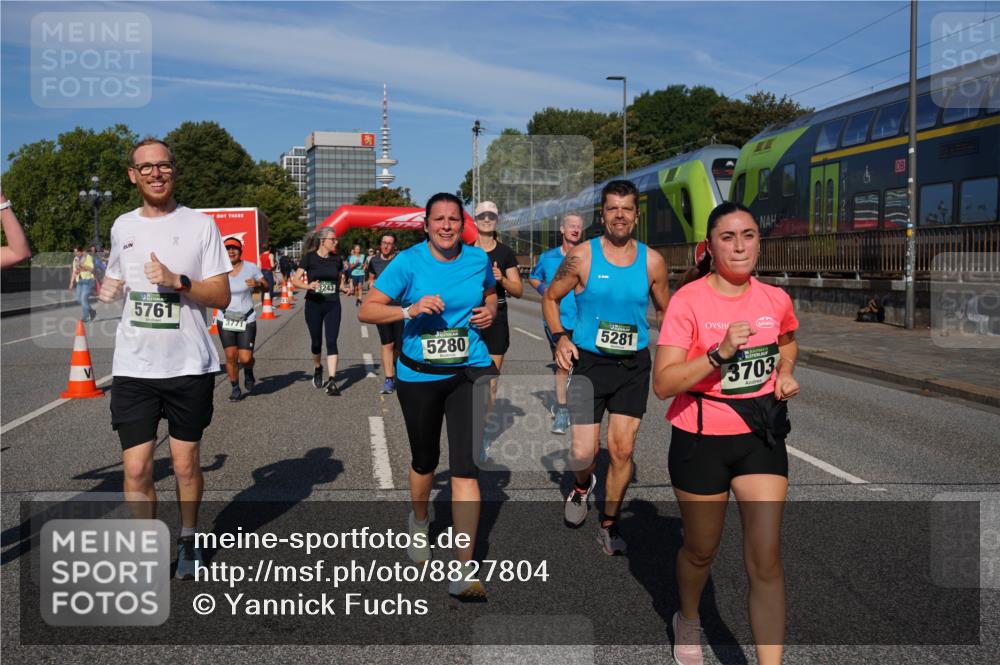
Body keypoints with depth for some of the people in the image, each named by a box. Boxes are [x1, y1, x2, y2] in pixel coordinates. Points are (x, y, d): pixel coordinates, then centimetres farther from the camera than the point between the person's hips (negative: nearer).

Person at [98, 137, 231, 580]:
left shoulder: (200, 225, -2)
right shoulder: (122, 227, 9)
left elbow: (221, 297, -4)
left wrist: (177, 281, -19)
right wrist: (106, 290, 2)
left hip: (189, 365, -2)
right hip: (133, 368, 2)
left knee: (186, 463, 9)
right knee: (136, 468, -1)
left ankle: (188, 540, 30)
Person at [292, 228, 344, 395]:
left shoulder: (336, 259, 5)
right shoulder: (309, 257, -5)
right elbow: (295, 279, -8)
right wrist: (308, 286, -26)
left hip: (333, 305, 2)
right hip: (314, 305, -2)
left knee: (331, 342, -8)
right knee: (316, 342, 11)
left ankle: (331, 381, -10)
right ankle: (317, 369, 40)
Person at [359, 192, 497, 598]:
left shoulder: (478, 259, 2)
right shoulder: (408, 262, -8)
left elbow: (490, 292, 23)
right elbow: (366, 311, -11)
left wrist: (490, 311, 1)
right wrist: (410, 310, -26)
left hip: (469, 373, 1)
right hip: (419, 377, -1)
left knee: (466, 466, -9)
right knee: (425, 461, 17)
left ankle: (463, 571, -5)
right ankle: (419, 522, 50)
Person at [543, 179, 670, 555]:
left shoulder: (652, 261, 1)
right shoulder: (582, 256, -5)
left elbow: (664, 310, 13)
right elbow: (550, 298, 7)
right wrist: (559, 337, -7)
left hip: (634, 365, 2)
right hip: (590, 362, -1)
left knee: (622, 449, 2)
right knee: (583, 452, -5)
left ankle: (609, 524, 22)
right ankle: (582, 487, 33)